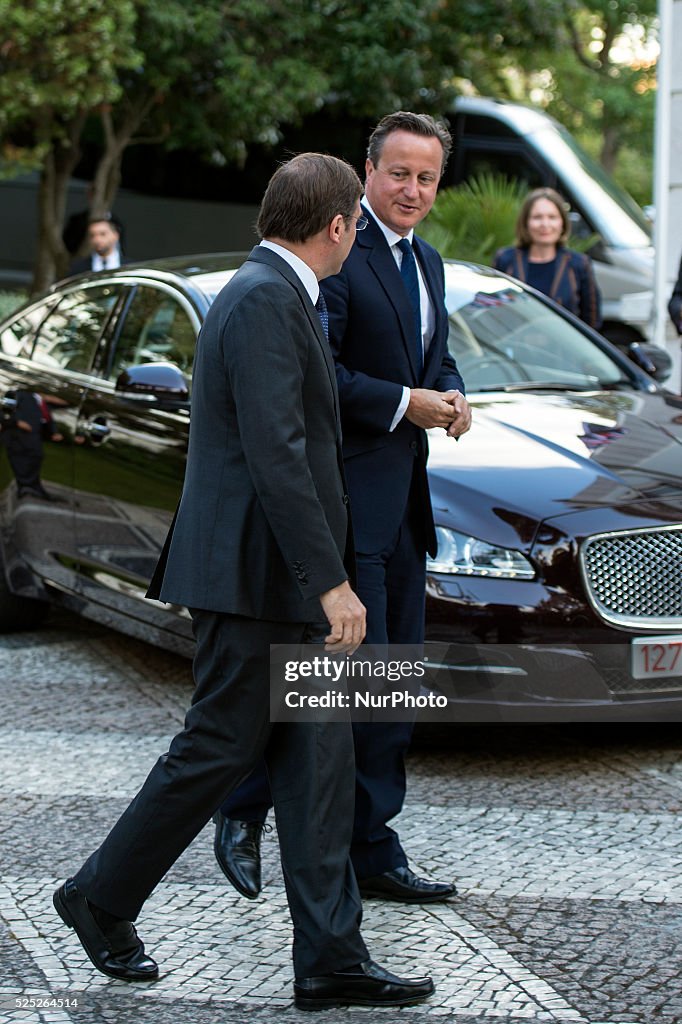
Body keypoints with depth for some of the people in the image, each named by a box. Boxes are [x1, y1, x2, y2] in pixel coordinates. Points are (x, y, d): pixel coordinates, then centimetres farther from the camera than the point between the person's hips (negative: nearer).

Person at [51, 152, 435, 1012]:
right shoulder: (264, 301, -17)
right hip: (252, 576, -10)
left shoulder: (274, 293, 16)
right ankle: (101, 900, 18)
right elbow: (275, 455, -24)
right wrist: (330, 581, -24)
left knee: (318, 761, 7)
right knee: (220, 749, 0)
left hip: (285, 582, 10)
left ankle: (330, 957, 9)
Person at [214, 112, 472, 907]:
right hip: (347, 495, -9)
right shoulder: (339, 256, -12)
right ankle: (242, 808, 6)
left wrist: (451, 394, 2)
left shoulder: (427, 262, 18)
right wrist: (406, 404, -18)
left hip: (403, 503, 9)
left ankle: (372, 851, 18)